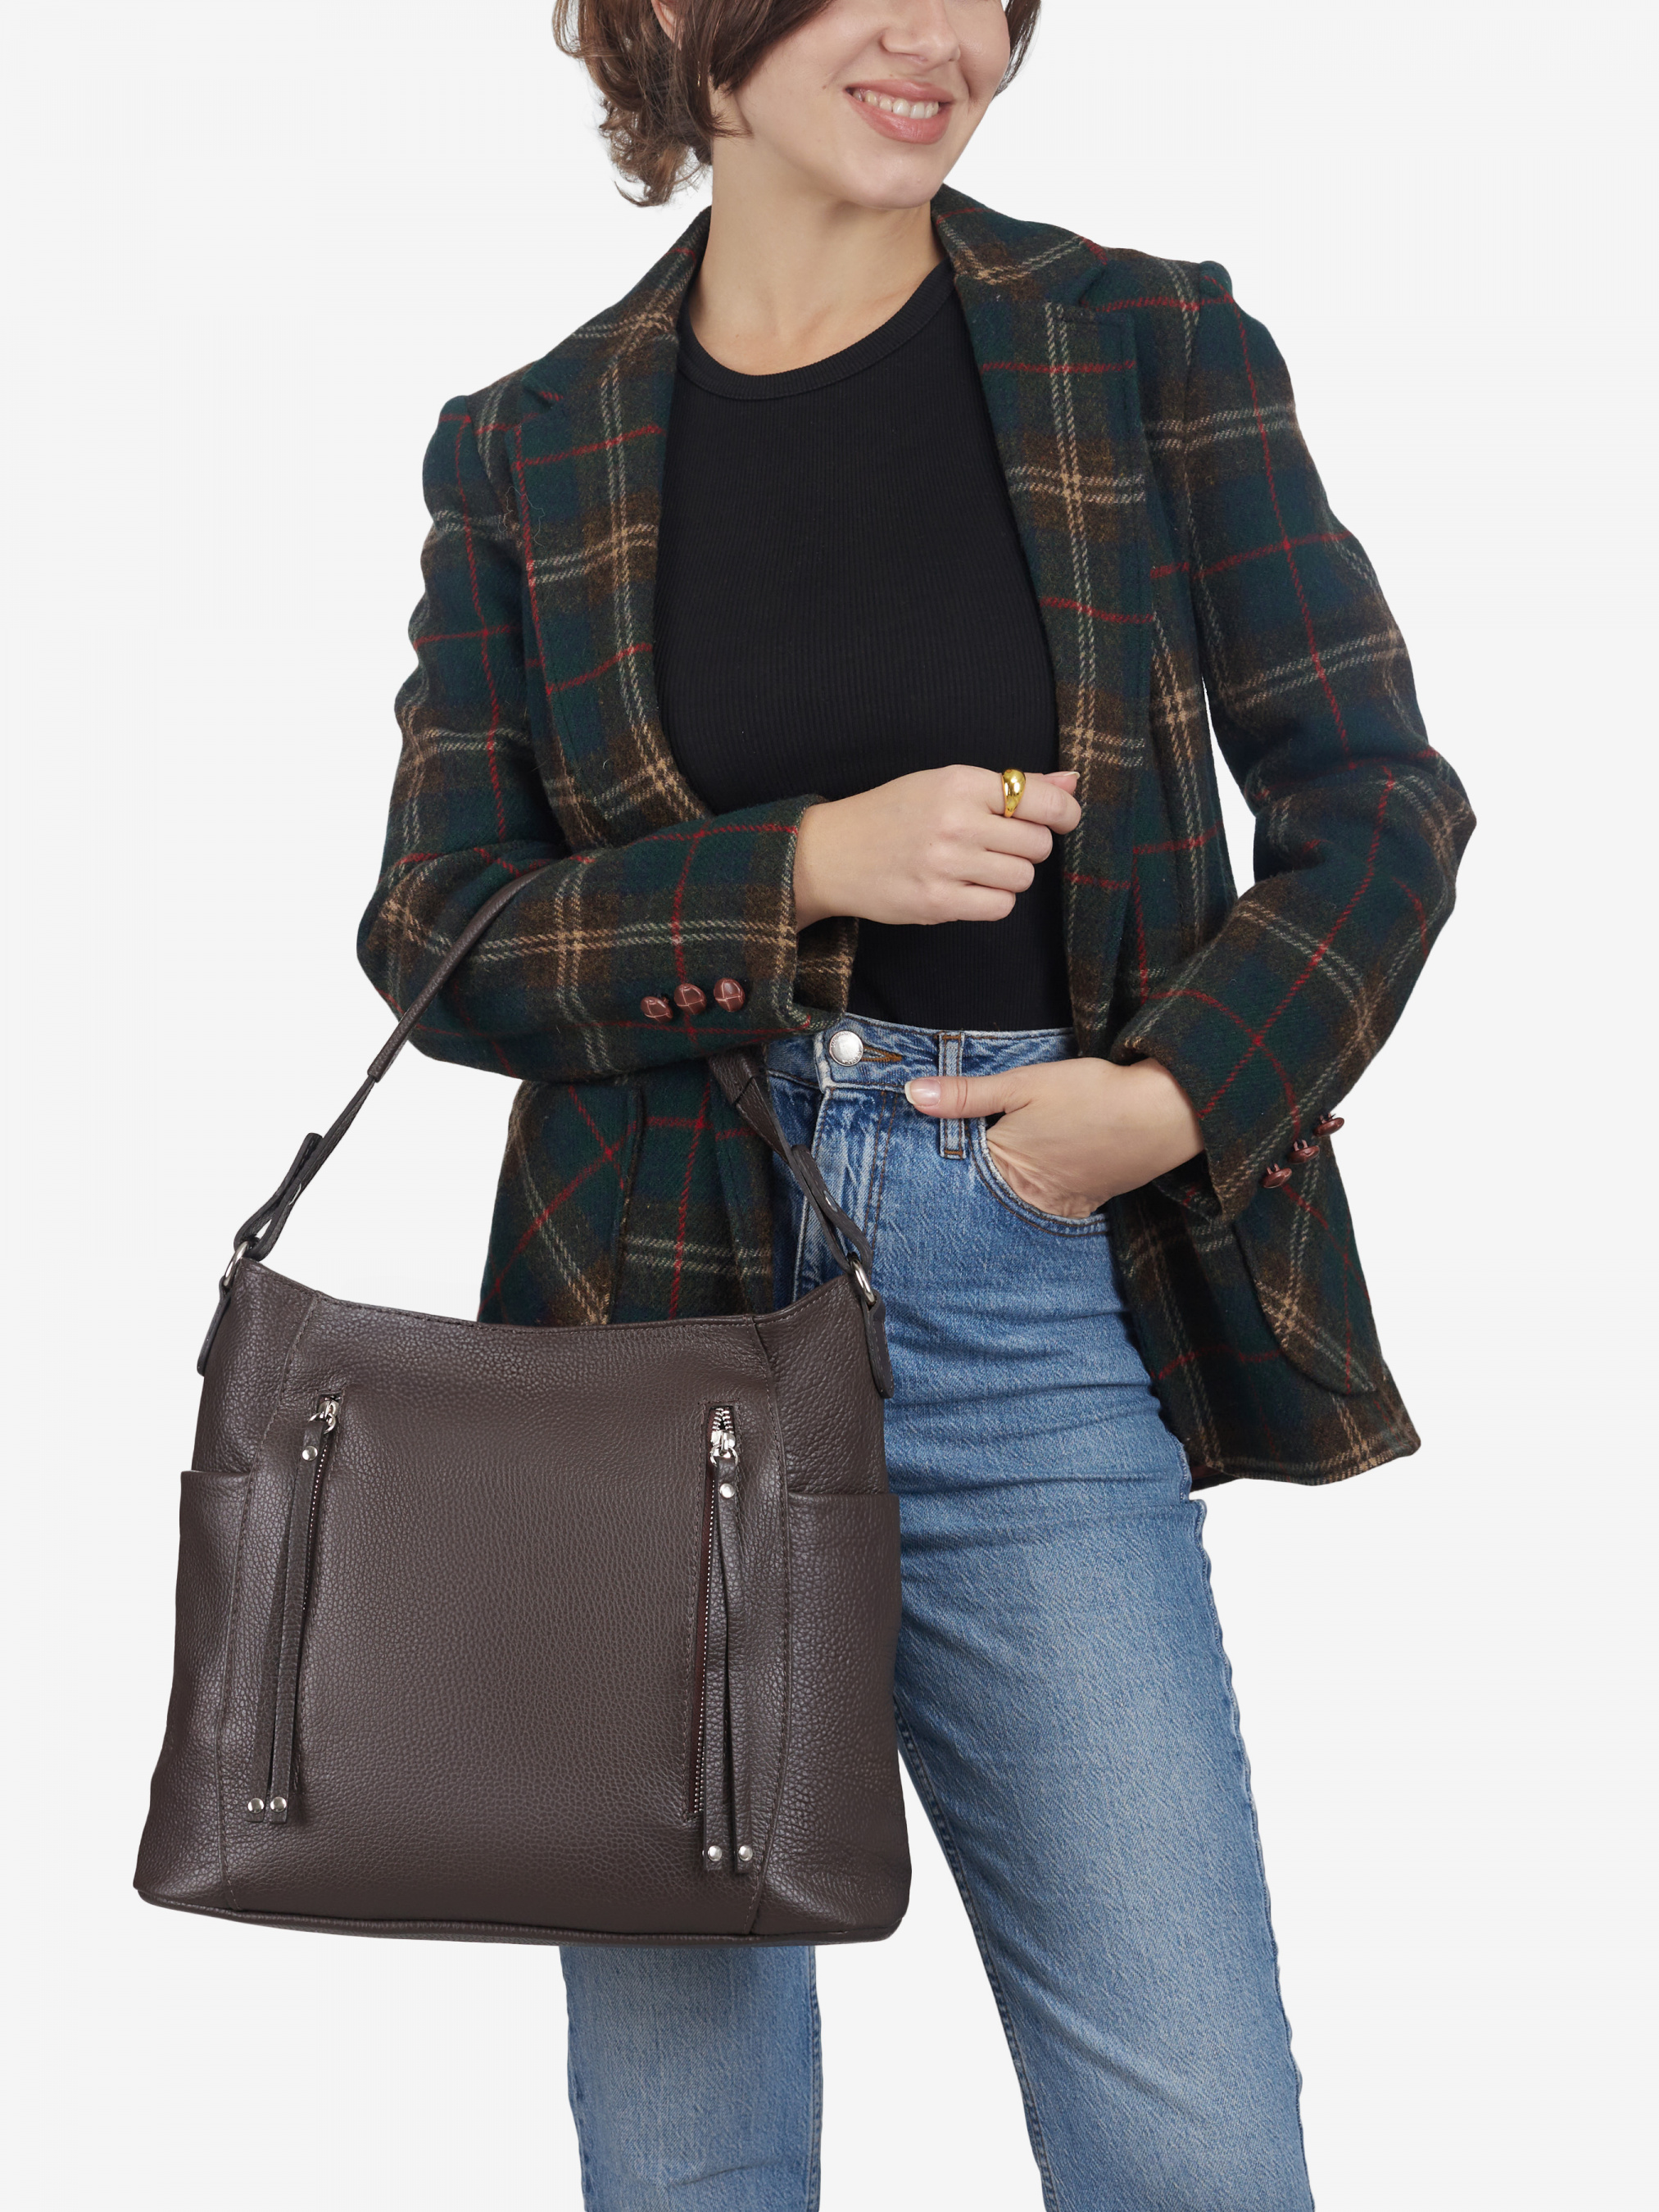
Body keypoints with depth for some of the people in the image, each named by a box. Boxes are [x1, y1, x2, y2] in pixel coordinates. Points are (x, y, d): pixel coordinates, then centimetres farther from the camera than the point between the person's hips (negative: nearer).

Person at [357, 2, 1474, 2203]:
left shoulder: (1154, 350, 5)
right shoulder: (525, 452, 7)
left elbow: (1377, 799, 5)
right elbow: (432, 935, 3)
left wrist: (1185, 1093, -9)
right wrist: (804, 869, -11)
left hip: (1042, 1309, -1)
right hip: (659, 1308, 1)